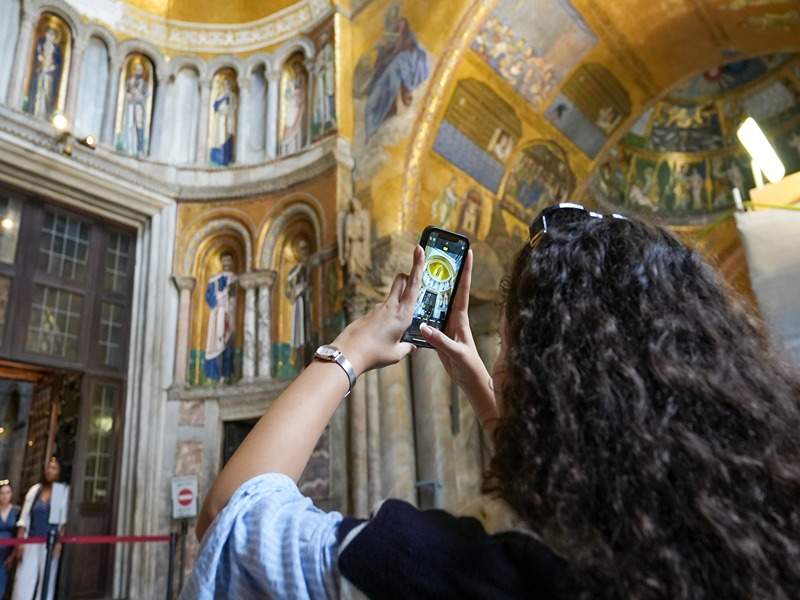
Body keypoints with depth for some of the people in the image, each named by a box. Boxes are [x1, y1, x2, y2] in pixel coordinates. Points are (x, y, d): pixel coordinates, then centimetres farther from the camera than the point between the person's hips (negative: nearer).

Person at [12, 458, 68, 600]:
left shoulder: (64, 491, 1)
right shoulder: (34, 490, 11)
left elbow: (64, 520, -4)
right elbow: (24, 519, 9)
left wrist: (59, 542, -12)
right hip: (31, 542, 3)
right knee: (24, 579, -1)